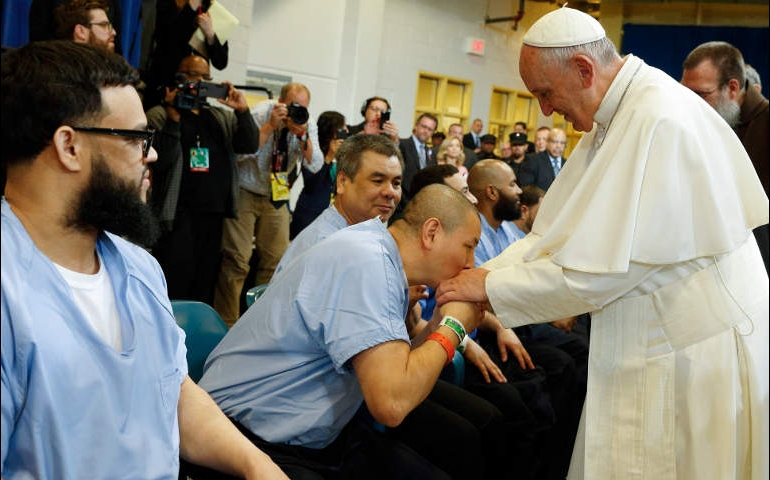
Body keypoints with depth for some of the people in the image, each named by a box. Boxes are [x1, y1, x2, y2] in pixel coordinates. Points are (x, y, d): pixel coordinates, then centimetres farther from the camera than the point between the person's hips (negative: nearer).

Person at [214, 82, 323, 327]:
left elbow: (315, 166, -9)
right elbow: (241, 152, -27)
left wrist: (303, 135, -23)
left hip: (276, 197, 5)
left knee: (275, 259, 2)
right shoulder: (259, 113, -15)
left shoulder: (308, 123, -1)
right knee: (237, 260, -10)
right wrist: (270, 126, -29)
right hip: (245, 193, -5)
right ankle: (226, 322, -3)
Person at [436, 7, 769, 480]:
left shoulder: (659, 120, -24)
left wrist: (490, 286, -15)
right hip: (652, 343, 9)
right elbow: (560, 229, 7)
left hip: (698, 348, -9)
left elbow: (597, 268, -26)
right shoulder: (614, 115, 6)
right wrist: (482, 272, -3)